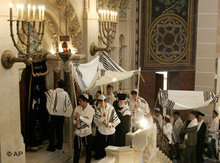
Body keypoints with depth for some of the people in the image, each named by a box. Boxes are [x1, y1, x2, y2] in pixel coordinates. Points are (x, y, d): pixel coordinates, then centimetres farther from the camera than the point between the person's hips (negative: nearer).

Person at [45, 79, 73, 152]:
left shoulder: (52, 92, -12)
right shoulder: (66, 94, -1)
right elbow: (69, 104, 2)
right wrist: (66, 113, 15)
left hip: (53, 115, -4)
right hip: (61, 115, 4)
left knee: (52, 131, 4)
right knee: (60, 130, 14)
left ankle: (52, 147, 6)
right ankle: (59, 145, 23)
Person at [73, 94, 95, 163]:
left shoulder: (91, 109, -11)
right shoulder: (77, 109, -4)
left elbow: (89, 122, -17)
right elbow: (74, 120, 3)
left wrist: (80, 117, -27)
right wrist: (76, 122, -20)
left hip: (87, 133, -1)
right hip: (78, 133, 2)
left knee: (88, 151, 11)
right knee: (76, 151, 8)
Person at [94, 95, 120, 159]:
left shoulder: (111, 109, -14)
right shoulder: (98, 109, -6)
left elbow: (117, 120, -10)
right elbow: (97, 120, -13)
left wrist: (110, 124, -21)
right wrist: (102, 117, -29)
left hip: (110, 132, -2)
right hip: (101, 131, 2)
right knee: (100, 147, 9)